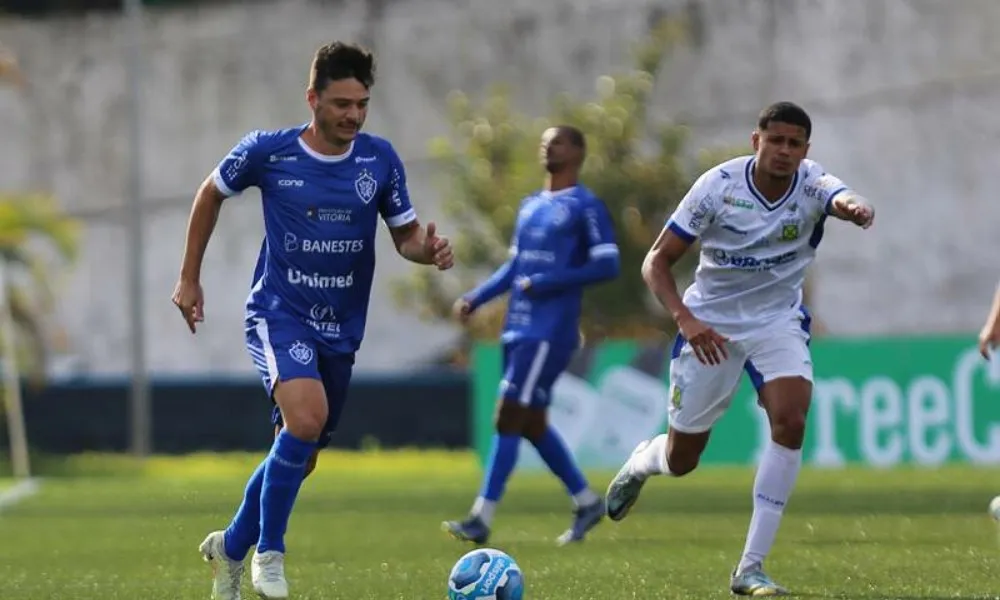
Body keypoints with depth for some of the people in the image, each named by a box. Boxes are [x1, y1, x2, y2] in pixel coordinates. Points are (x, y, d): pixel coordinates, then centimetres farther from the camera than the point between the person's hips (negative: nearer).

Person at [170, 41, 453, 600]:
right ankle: (269, 550, -14)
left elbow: (406, 234, 6)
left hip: (341, 328, 4)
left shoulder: (380, 158, -2)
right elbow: (211, 194, 9)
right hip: (279, 314, -4)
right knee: (307, 414, -30)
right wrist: (190, 278, 10)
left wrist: (428, 249, -18)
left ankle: (231, 546, 38)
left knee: (300, 458, 13)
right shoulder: (268, 151, -9)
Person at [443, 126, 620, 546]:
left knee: (509, 419, -12)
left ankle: (482, 519, -12)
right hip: (518, 329, 8)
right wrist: (476, 299, 10)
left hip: (549, 333, -8)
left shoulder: (585, 207, -6)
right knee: (532, 424, 11)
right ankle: (587, 503, 25)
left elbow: (607, 266, -13)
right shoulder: (530, 207, 19)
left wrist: (545, 284, -16)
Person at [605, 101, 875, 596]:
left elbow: (845, 200, -41)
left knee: (791, 419, -25)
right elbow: (657, 262, -13)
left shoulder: (812, 184, -15)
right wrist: (685, 319, -29)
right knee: (681, 460, 6)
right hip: (710, 325, -1)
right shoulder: (718, 185, -17)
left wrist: (854, 209, -67)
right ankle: (642, 461, 49)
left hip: (778, 322, 1)